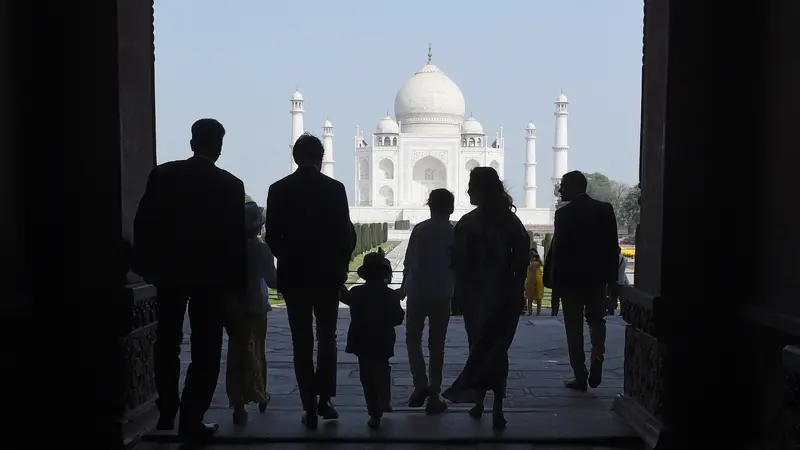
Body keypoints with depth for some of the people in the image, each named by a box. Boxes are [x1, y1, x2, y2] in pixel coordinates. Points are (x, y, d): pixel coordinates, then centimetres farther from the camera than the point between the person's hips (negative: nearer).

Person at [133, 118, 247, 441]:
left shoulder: (163, 174, -3)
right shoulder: (230, 184, -8)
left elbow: (143, 223, -3)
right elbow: (236, 239, -6)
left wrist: (147, 266, 6)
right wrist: (238, 283, 1)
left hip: (170, 271, 2)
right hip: (211, 274, -2)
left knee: (167, 343, 18)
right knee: (205, 350, 6)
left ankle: (167, 413, 24)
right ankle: (191, 420, 5)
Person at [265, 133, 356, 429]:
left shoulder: (278, 189, -2)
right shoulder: (335, 188, -6)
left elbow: (272, 236, -1)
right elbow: (347, 234, -6)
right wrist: (340, 265, 9)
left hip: (293, 276, 1)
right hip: (328, 274, 0)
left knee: (302, 343, 6)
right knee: (326, 338, 15)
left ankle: (310, 407, 5)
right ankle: (324, 399, 13)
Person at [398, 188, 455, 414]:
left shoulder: (420, 229, 0)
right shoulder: (454, 232, -1)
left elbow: (409, 261, 1)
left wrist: (404, 287, 15)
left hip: (417, 292, 0)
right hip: (441, 295, 0)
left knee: (413, 338, 14)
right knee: (437, 345, 7)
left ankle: (420, 384, -4)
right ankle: (433, 396, 6)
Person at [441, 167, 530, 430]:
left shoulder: (468, 223, -10)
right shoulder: (511, 220, 0)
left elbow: (459, 262, -12)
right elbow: (521, 258, -2)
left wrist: (460, 289, 3)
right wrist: (518, 290, 7)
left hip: (476, 294, -2)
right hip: (506, 294, 2)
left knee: (479, 349, 13)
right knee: (497, 350, 8)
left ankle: (478, 401, 21)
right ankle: (497, 408, 1)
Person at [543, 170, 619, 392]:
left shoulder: (564, 213, -12)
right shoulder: (605, 209, 2)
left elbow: (557, 249, -14)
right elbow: (613, 246, 2)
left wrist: (552, 278, -6)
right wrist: (612, 276, 8)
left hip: (570, 278, -3)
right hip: (598, 277, 4)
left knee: (574, 327, 6)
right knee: (596, 320, 19)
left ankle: (580, 377, 7)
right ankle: (597, 359, -3)